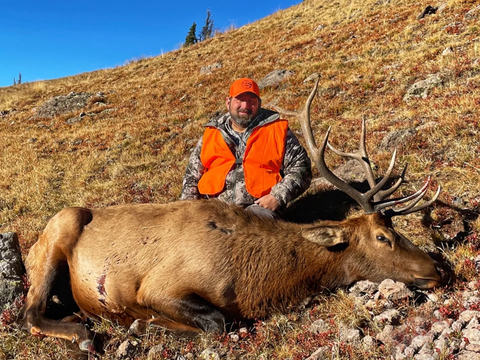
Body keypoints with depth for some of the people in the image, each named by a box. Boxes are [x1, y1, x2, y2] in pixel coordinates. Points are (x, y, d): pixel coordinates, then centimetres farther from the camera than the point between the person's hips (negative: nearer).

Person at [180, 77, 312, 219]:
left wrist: (278, 196, -9)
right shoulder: (211, 134, 19)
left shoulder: (276, 131, 11)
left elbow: (301, 167, 6)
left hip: (258, 207, -1)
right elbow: (192, 175, 24)